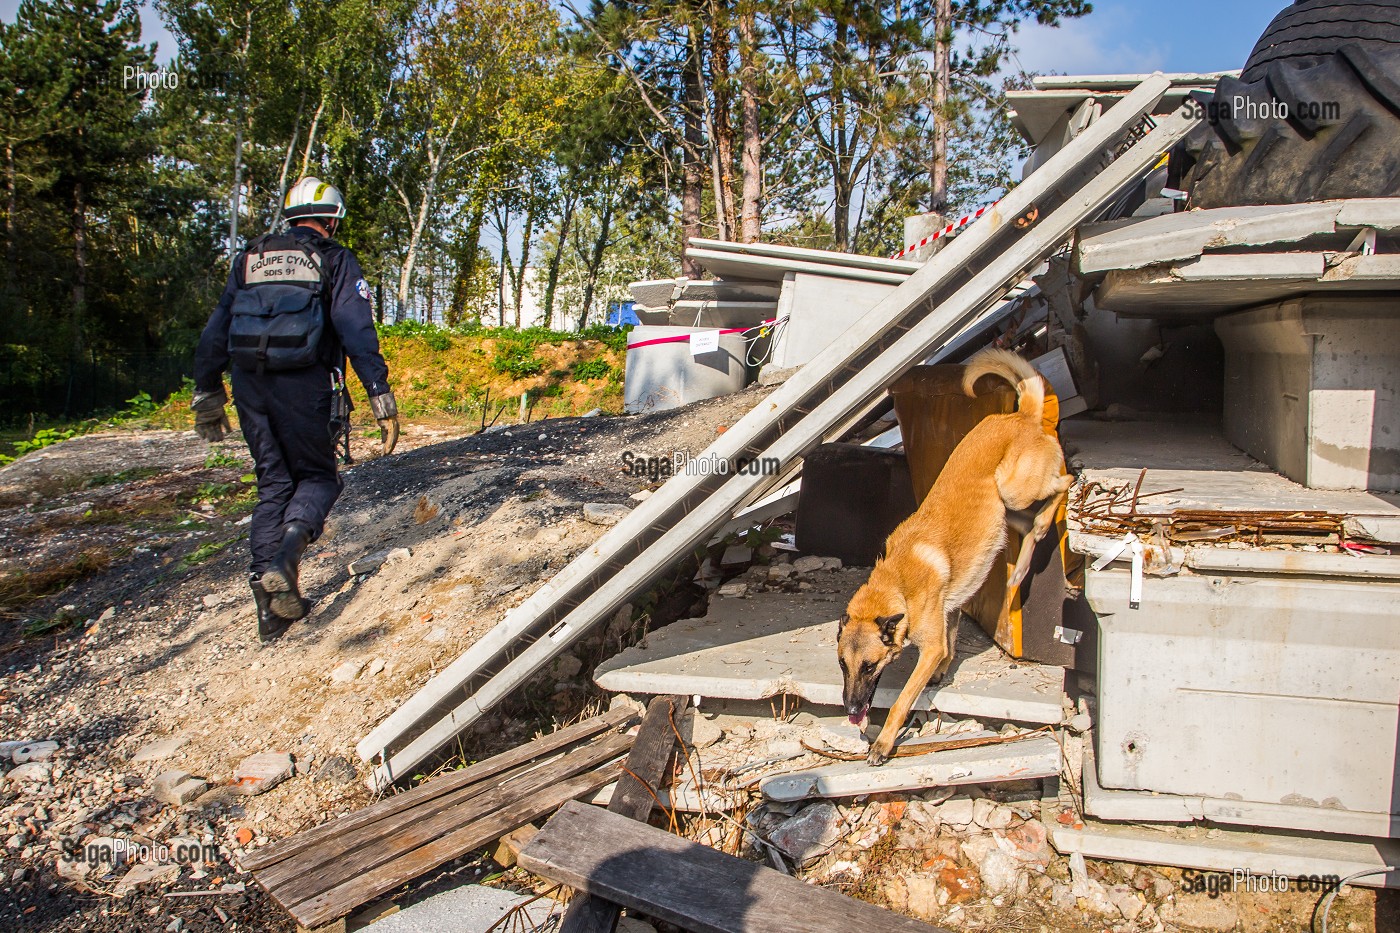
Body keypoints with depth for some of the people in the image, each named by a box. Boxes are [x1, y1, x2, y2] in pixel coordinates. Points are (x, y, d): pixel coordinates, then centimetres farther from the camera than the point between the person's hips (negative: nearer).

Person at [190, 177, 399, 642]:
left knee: (273, 483, 13)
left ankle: (273, 604, 10)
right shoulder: (335, 260, 4)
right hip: (305, 384, -4)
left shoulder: (250, 258, 17)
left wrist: (207, 394, 21)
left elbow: (216, 330, 16)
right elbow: (358, 332, -8)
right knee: (317, 476, 12)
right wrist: (381, 397, -11)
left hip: (251, 385, 4)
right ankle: (287, 552, -18)